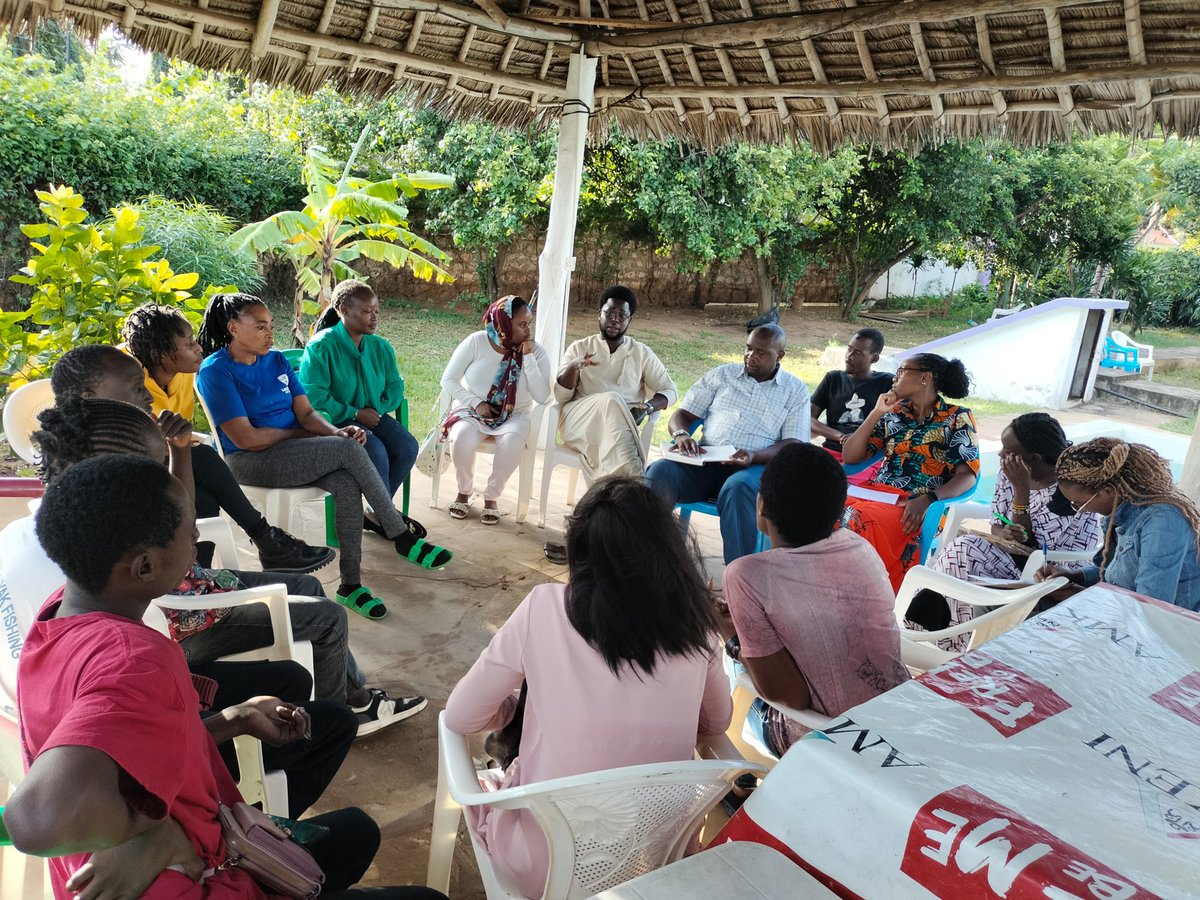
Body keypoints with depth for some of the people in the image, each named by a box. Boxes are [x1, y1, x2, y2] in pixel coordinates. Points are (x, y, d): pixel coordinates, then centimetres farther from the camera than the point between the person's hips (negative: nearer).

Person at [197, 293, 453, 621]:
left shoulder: (277, 361, 11)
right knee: (349, 450, -25)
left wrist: (335, 432, -16)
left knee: (347, 483, -26)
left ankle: (350, 585, -19)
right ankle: (403, 538, -14)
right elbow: (246, 439, -16)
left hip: (293, 450, 6)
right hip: (249, 462, -6)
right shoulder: (215, 371, -9)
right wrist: (298, 434, -3)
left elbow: (307, 413, 5)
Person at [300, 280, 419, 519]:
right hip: (335, 420, -6)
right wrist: (354, 414, -18)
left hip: (373, 416, 6)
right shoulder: (321, 346, -13)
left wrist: (378, 409, -7)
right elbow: (313, 396, -18)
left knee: (407, 446, -19)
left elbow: (395, 385, 12)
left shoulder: (380, 347, 6)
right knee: (375, 451, -31)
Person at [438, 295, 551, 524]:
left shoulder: (536, 352, -6)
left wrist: (528, 357, -20)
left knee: (513, 441, -35)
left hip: (513, 416, 0)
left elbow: (542, 397, -16)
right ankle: (464, 492, -5)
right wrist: (476, 403, -16)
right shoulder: (477, 342, -8)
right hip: (472, 410, 0)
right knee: (463, 438, -34)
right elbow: (448, 380, -4)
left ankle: (491, 497, -11)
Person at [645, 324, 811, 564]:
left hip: (755, 466, -2)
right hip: (705, 460, 3)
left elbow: (792, 446, 1)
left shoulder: (796, 390, 11)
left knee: (738, 487, -39)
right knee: (660, 471, -28)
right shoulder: (721, 374, 17)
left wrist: (754, 456, -19)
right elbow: (682, 414, 15)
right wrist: (681, 434, -11)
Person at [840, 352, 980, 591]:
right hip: (876, 491, 5)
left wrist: (927, 499, -20)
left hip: (914, 507, -5)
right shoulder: (894, 414, 19)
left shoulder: (958, 418, 7)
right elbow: (850, 456, 14)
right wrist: (876, 413, 8)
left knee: (856, 518, -36)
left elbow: (968, 475, -3)